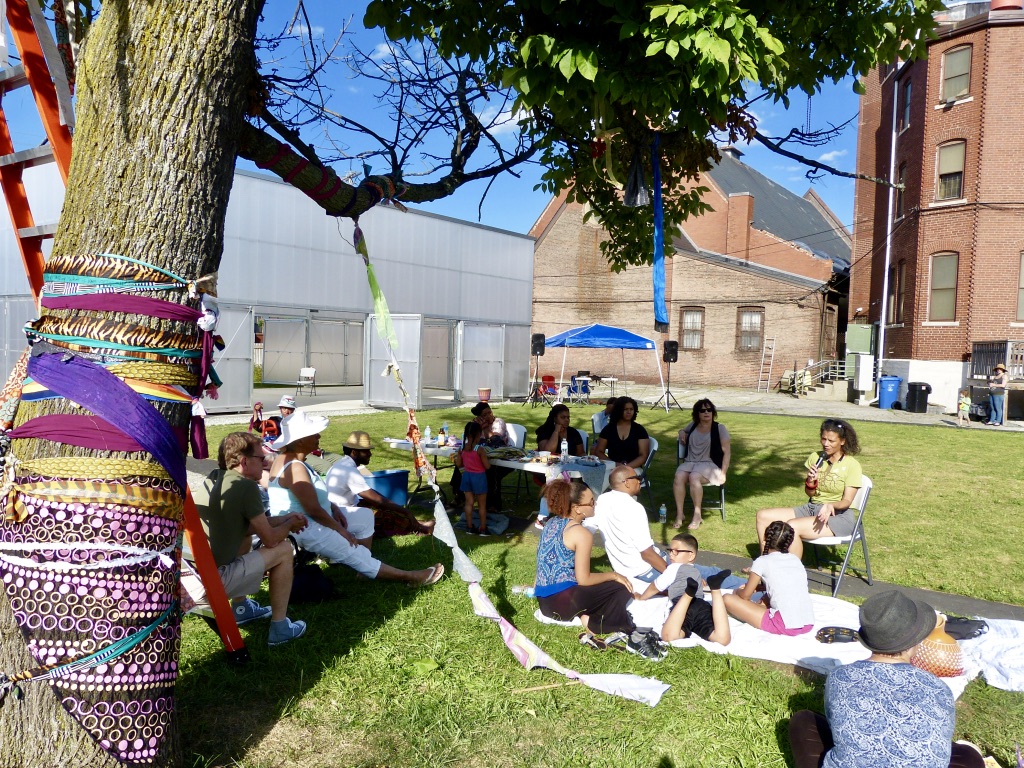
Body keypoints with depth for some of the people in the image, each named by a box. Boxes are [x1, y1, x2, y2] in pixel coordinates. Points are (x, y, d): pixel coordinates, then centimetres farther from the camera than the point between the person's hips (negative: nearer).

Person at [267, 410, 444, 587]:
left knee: (363, 522, 15)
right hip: (303, 529, -11)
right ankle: (409, 577, -1)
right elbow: (314, 510, -25)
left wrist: (333, 508, 3)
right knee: (356, 555, -7)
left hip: (307, 522, 11)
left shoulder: (290, 459, 6)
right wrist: (341, 530, -13)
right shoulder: (295, 468, -26)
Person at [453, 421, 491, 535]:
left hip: (466, 476, 5)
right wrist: (487, 458, 2)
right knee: (482, 505, 8)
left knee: (469, 502, 14)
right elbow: (487, 466, -18)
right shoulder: (479, 449, -20)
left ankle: (469, 527, 20)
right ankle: (483, 529, 15)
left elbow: (458, 464, 4)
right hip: (479, 477, -5)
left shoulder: (462, 448, -4)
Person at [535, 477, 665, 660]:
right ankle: (593, 624, -6)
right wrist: (613, 575, -2)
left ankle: (586, 616, 2)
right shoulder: (582, 534, -15)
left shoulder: (552, 523, 9)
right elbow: (583, 579, -14)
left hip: (544, 600, 8)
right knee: (621, 588, -1)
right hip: (562, 602, -8)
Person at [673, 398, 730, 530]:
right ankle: (679, 514, -24)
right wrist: (682, 432, 12)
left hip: (710, 464, -4)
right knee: (678, 477, -30)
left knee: (694, 477, -37)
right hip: (690, 462, 4)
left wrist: (723, 472, -11)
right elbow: (683, 430, 38)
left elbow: (727, 452, -2)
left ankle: (697, 515, -26)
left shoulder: (719, 429, 1)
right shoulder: (693, 425, 14)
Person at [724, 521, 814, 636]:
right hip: (808, 624, 7)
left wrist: (737, 591, 29)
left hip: (785, 626, -7)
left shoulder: (762, 562, 0)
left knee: (728, 599, -2)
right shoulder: (796, 559, 15)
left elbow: (745, 596, 7)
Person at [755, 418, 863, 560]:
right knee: (763, 516, -7)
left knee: (792, 526, -33)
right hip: (811, 508, 7)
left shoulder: (852, 465, -9)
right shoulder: (815, 457, 6)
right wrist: (811, 481, -13)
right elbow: (809, 493, 10)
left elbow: (847, 501, -12)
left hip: (839, 515, -7)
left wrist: (831, 506, -33)